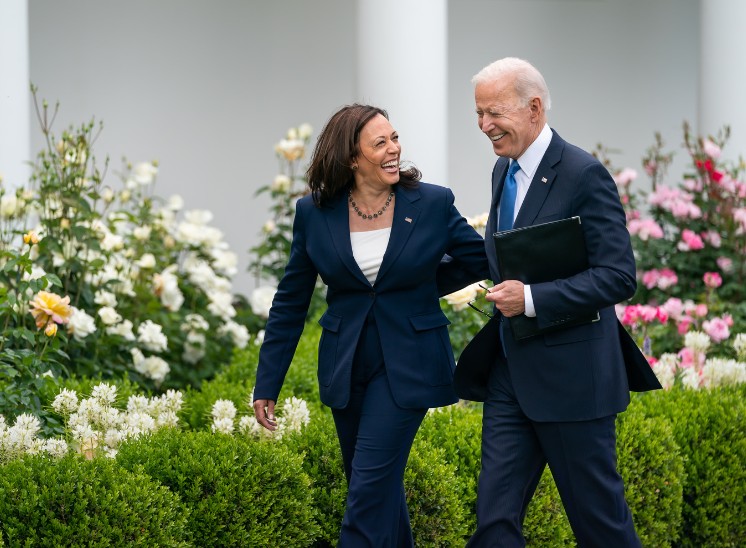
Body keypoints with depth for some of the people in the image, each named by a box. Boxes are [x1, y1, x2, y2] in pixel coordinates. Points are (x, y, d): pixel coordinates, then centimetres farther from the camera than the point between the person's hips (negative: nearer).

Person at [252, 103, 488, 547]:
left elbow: (483, 260, 5)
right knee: (382, 490, 12)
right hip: (347, 369, 3)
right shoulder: (315, 214, -3)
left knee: (370, 486, -10)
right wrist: (267, 385, 4)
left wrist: (418, 289, 3)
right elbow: (290, 303, 4)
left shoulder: (433, 204, -8)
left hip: (407, 367, -3)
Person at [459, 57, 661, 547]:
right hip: (511, 372, 7)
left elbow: (619, 277, -19)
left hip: (570, 374, -7)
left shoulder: (584, 175, -15)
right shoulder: (504, 169, 10)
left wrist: (530, 299, -24)